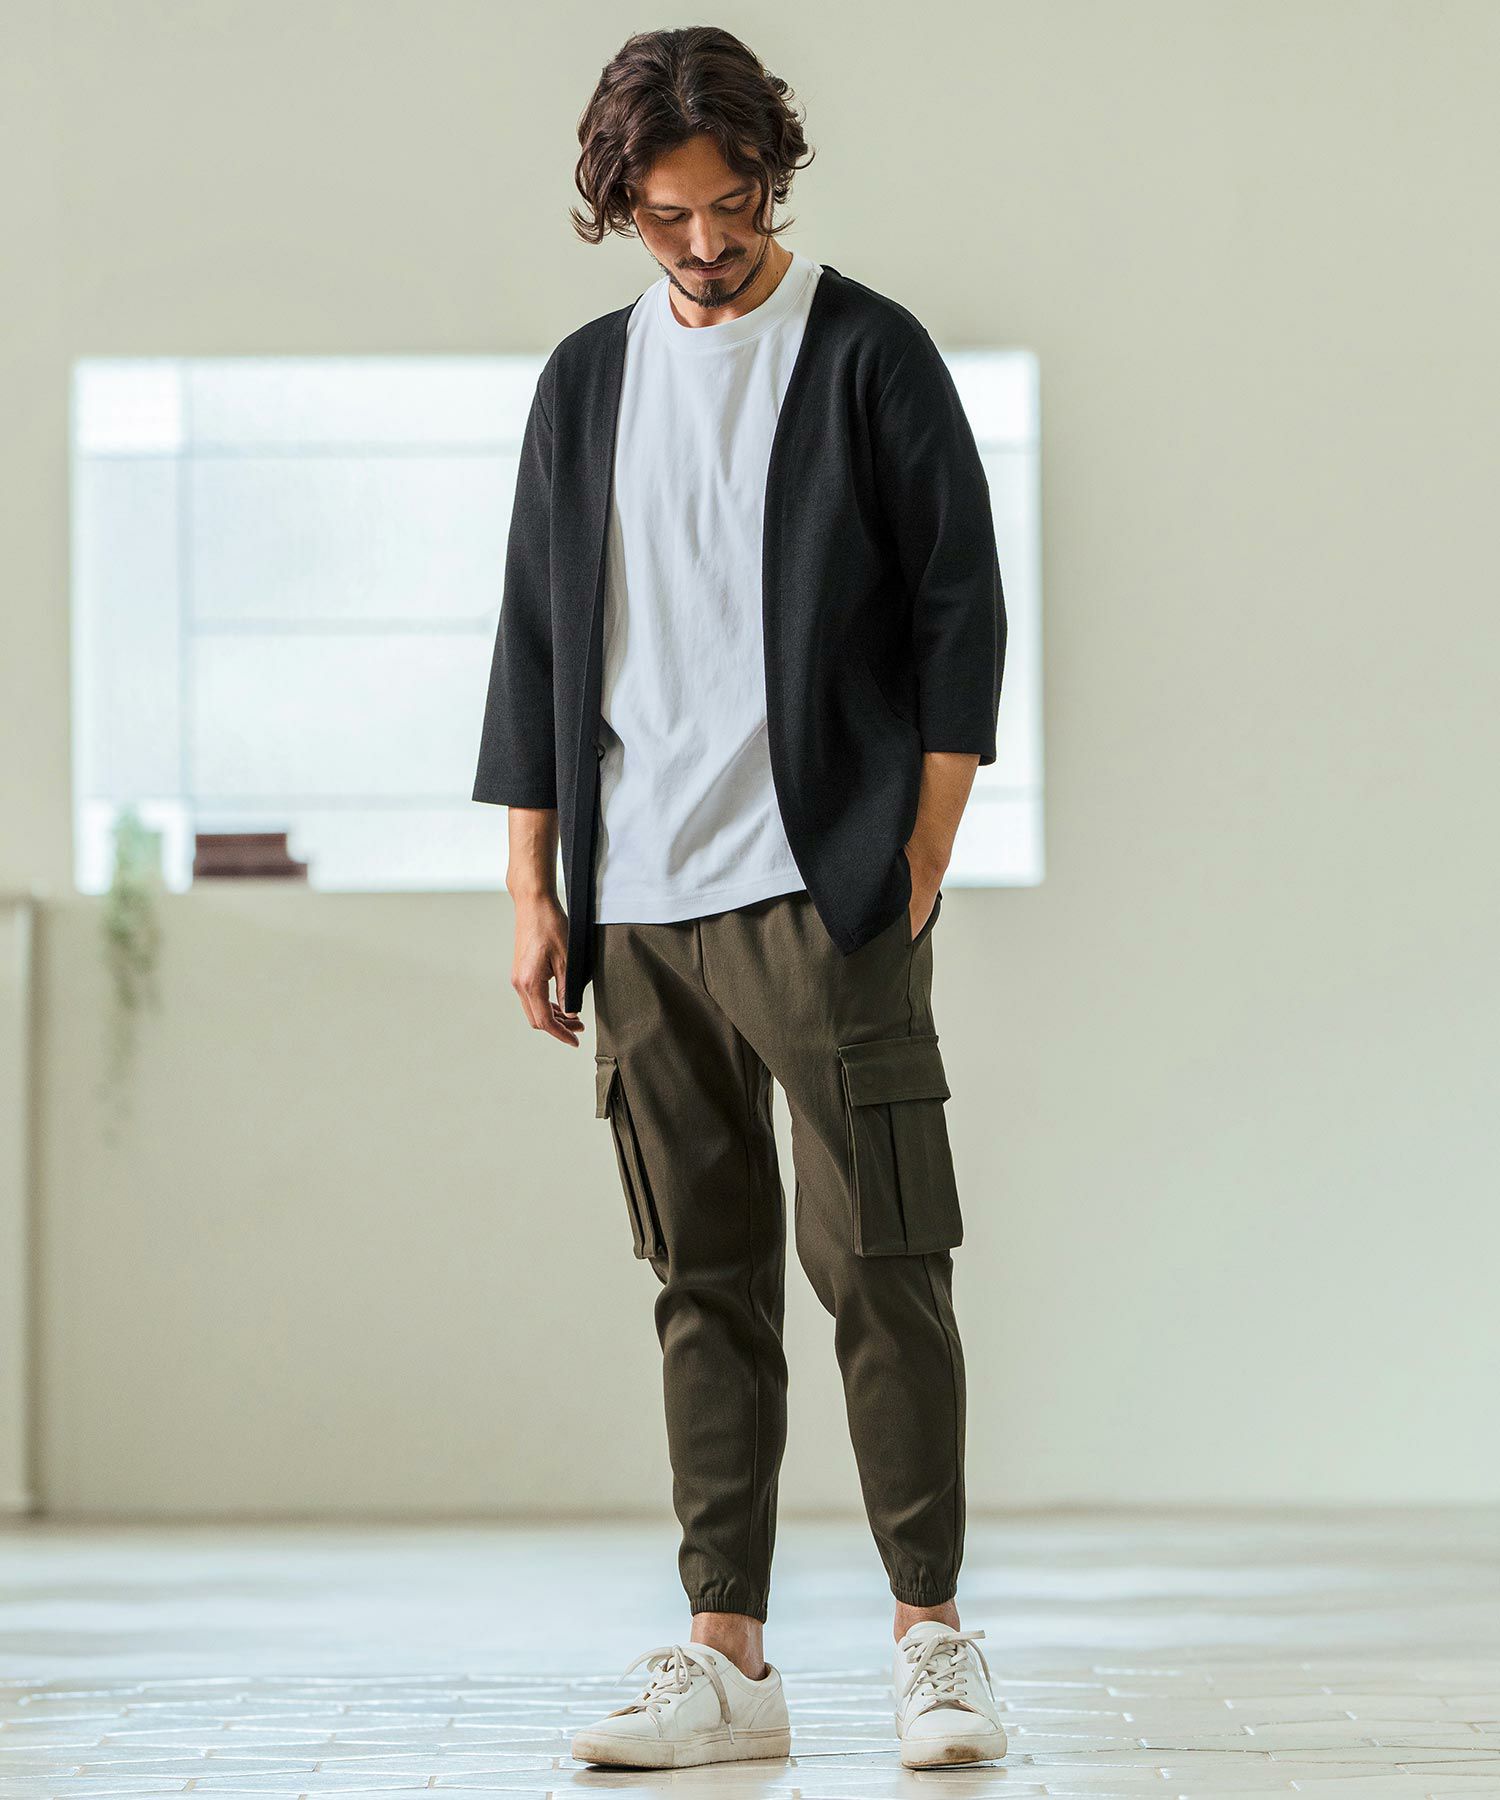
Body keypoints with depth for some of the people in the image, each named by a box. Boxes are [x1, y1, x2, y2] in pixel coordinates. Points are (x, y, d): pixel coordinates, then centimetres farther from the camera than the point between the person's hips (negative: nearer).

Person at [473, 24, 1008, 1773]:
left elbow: (961, 612, 0)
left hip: (823, 890, -4)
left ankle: (932, 1631, 5)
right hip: (640, 907, 4)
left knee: (878, 1270, -5)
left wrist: (916, 862, -6)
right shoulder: (586, 380, 14)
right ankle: (726, 1658, 7)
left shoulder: (868, 355, 2)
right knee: (705, 1283, 5)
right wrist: (534, 887, 9)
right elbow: (536, 642, 16)